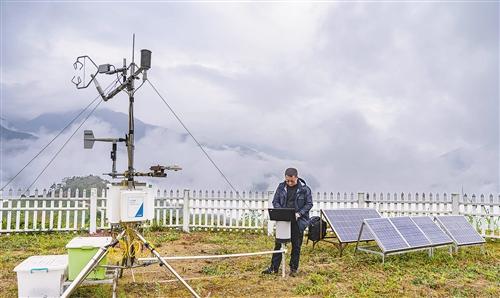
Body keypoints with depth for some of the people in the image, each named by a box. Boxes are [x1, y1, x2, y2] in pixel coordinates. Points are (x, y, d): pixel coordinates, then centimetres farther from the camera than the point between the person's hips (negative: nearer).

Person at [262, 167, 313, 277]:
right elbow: (275, 201, 5)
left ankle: (293, 268, 23)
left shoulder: (304, 189, -7)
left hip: (298, 222, -2)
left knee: (296, 246, 9)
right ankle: (274, 267, 16)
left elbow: (309, 204, -3)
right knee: (278, 244, 6)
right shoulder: (281, 187, 0)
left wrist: (299, 213, -17)